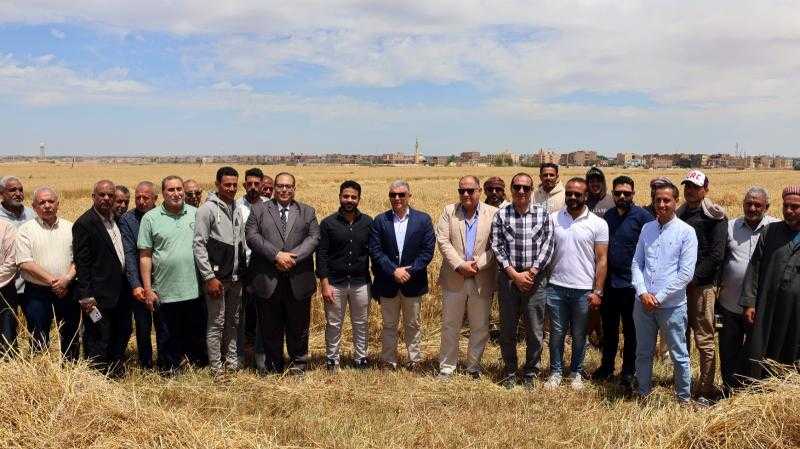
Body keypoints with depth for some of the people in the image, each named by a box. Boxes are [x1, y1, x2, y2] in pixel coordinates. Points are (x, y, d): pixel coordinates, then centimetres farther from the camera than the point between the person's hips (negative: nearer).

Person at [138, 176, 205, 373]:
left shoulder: (195, 214, 5)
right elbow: (145, 256, -2)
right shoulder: (150, 218, -2)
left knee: (195, 333, 14)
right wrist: (147, 289, -6)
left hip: (194, 290, 2)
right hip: (165, 292, -2)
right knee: (168, 336, 10)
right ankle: (170, 371, 27)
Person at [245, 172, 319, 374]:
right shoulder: (259, 210, 8)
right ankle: (273, 364, 24)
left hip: (298, 280, 1)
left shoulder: (307, 212, 11)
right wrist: (276, 255, -16)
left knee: (298, 325, 9)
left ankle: (298, 363, 26)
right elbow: (252, 236, -5)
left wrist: (293, 257, -16)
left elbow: (313, 238, -1)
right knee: (270, 327, 9)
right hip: (267, 280, 0)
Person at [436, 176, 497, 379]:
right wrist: (460, 265, -15)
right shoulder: (449, 211, 4)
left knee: (480, 327, 10)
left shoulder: (493, 213, 1)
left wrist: (478, 264, -16)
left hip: (482, 280, 0)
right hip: (454, 278, 1)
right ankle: (447, 367, 21)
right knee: (450, 325, 9)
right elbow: (442, 241, -4)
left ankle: (474, 366, 26)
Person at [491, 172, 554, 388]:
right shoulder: (501, 215, 1)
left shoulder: (542, 213, 2)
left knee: (535, 331, 6)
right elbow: (497, 248, -3)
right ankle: (509, 372, 25)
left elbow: (547, 246, -3)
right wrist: (515, 275, -11)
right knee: (507, 329, 10)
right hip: (508, 278, 0)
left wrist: (531, 273, -10)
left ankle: (530, 373, 23)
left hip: (535, 278, 0)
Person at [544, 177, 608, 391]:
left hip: (583, 290, -1)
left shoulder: (598, 224, -2)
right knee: (557, 332, 10)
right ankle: (555, 372, 24)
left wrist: (598, 291, -6)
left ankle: (576, 373, 28)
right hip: (556, 287, 1)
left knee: (579, 335, 12)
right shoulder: (553, 218, 2)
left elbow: (602, 260, -2)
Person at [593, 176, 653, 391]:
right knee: (609, 327, 16)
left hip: (631, 284, -5)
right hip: (609, 282, 5)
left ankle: (628, 372, 22)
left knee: (631, 330, 8)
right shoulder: (608, 216, 8)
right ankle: (607, 366, 31)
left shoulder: (643, 216, -10)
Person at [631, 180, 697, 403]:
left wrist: (659, 297, -12)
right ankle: (643, 395, 29)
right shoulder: (646, 228, 7)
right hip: (642, 303, 4)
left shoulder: (686, 232, -7)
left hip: (672, 305, -4)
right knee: (643, 353, 15)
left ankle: (684, 398, 25)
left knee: (679, 355, 8)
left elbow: (686, 273, -12)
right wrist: (643, 293, -7)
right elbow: (636, 263, 7)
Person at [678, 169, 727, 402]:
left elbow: (716, 255, -12)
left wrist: (693, 278, -15)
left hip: (702, 285, -6)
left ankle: (706, 391, 6)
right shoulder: (679, 214, 14)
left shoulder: (713, 216, -5)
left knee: (704, 339, -2)